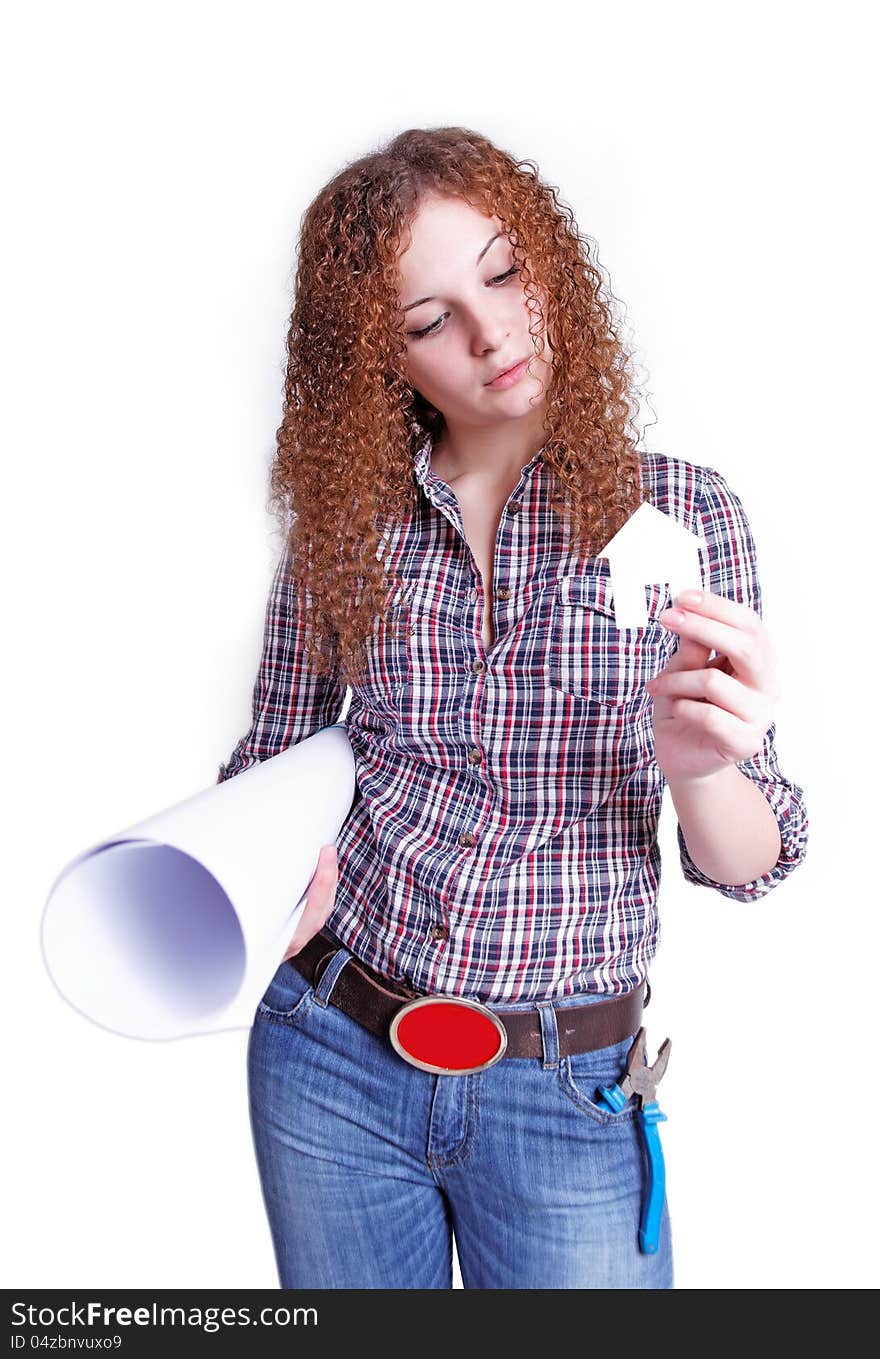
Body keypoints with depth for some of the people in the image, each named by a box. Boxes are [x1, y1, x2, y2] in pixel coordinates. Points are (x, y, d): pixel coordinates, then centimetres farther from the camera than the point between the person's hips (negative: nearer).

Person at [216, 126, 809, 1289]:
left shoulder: (679, 512, -8)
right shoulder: (343, 520, -3)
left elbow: (750, 866, -6)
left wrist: (698, 766, -28)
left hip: (563, 1101, -2)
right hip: (331, 1061, 2)